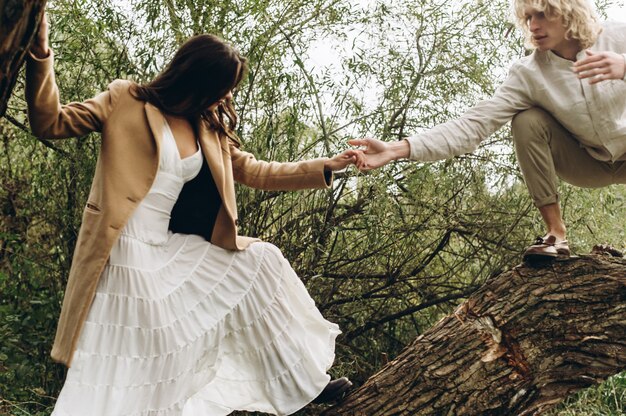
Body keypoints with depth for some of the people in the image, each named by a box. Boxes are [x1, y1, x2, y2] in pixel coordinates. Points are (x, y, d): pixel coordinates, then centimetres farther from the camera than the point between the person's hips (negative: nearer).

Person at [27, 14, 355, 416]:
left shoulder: (210, 128, 12)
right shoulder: (127, 101, -4)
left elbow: (252, 171, 17)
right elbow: (51, 123, -5)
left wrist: (326, 167, 12)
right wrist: (41, 57, -20)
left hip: (171, 248, 7)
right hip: (126, 251, -7)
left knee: (261, 262, 7)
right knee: (129, 355, -8)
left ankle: (301, 380, 15)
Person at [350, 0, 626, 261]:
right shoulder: (527, 75, -21)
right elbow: (473, 124, -28)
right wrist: (396, 150, -40)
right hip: (589, 162, 1)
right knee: (528, 121, -25)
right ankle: (556, 234, -18)